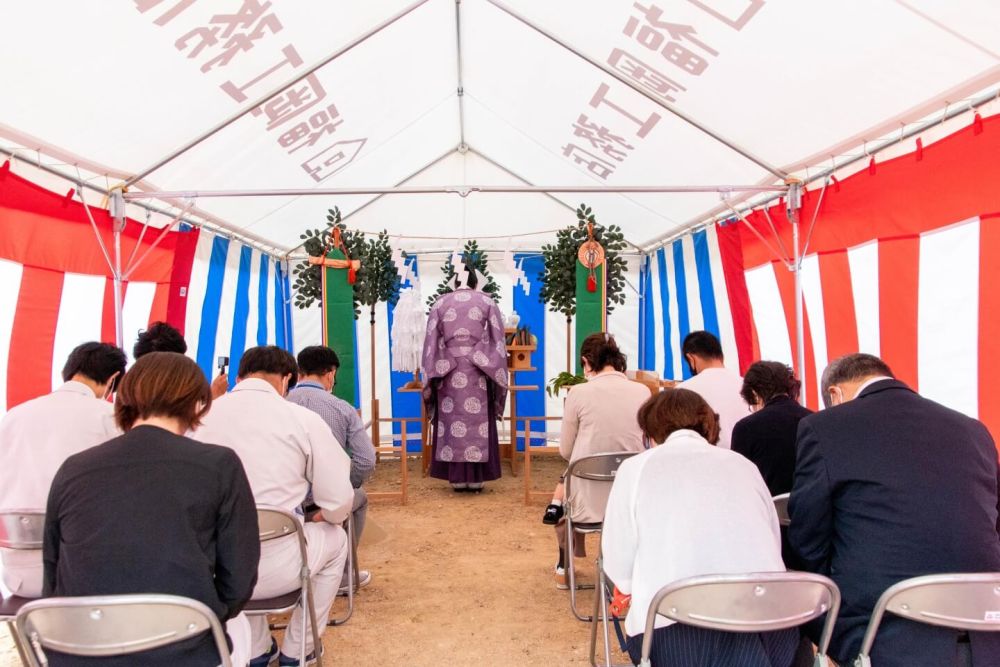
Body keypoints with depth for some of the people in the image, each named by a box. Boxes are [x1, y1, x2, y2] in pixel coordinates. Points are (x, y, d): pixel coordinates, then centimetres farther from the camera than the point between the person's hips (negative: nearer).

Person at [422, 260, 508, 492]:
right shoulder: (487, 301, 4)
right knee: (478, 422, 5)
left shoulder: (440, 302, 6)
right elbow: (498, 340, 2)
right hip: (478, 371, 0)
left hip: (447, 372, 1)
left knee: (452, 421, 6)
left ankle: (458, 478, 9)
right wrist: (496, 373, 7)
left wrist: (431, 377, 8)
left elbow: (430, 341, 4)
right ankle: (476, 479, 8)